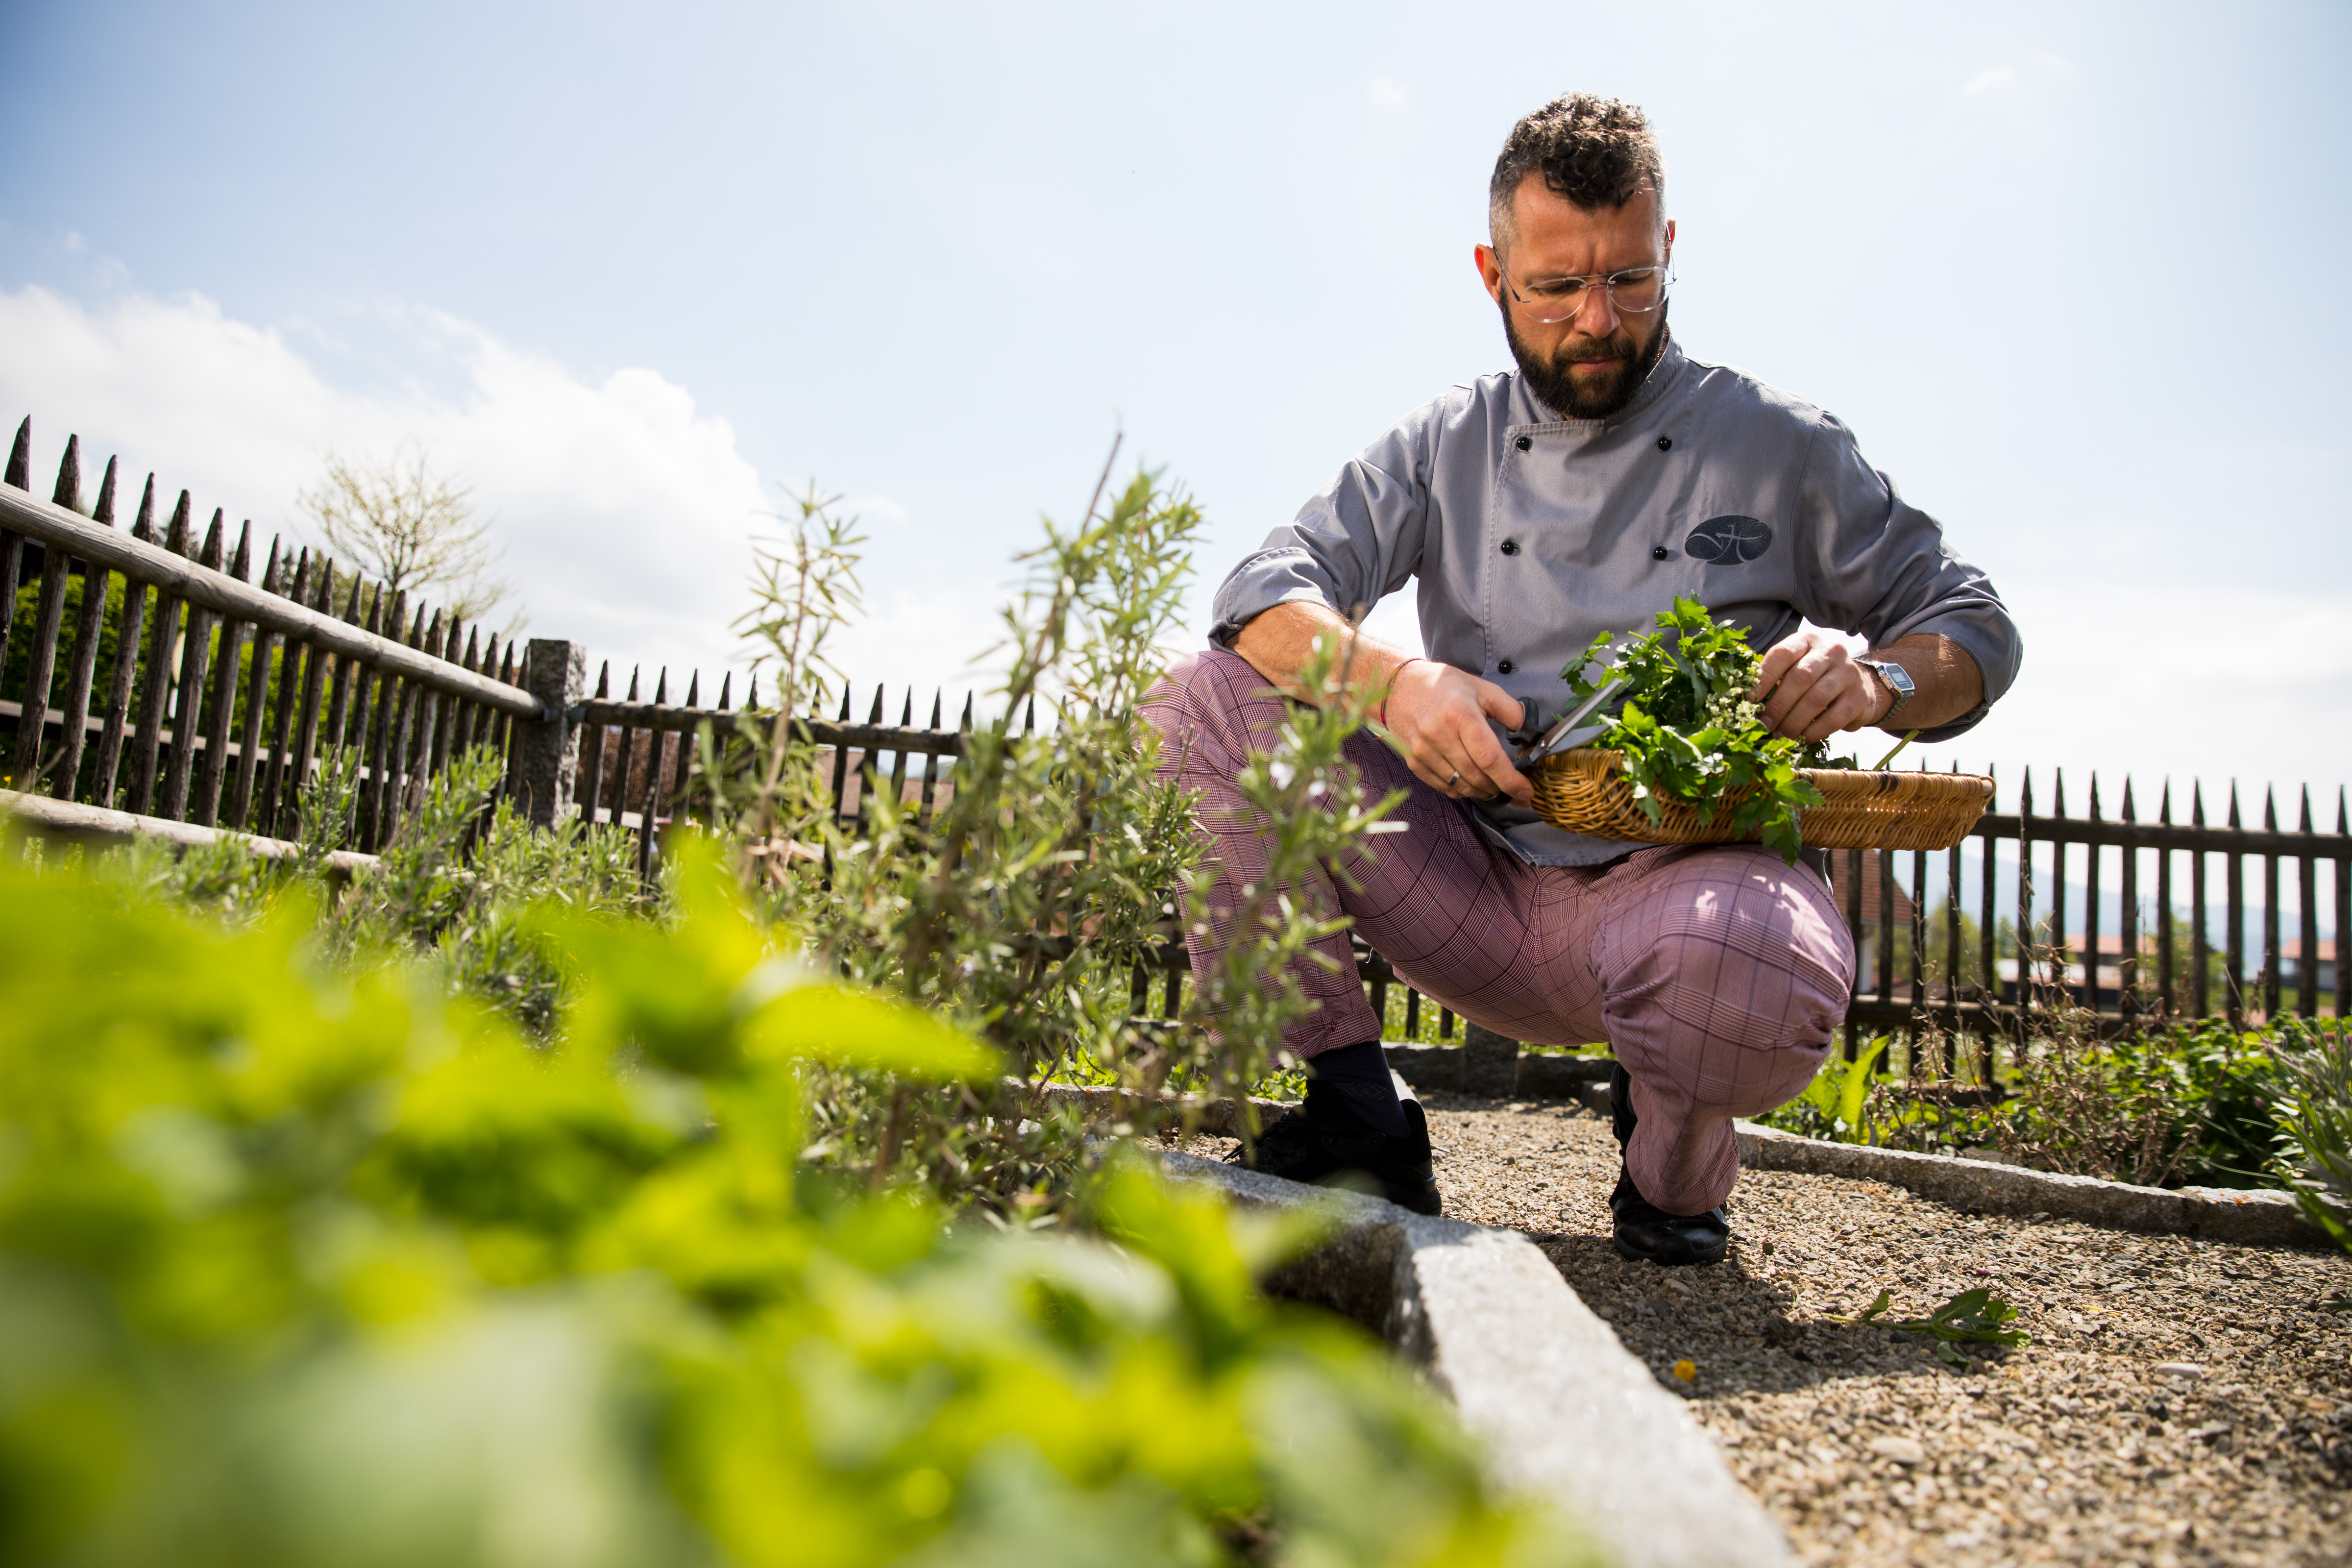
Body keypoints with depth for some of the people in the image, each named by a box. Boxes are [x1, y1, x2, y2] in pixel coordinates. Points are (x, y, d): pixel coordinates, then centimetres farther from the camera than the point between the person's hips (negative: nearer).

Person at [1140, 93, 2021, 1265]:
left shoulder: (1775, 443, 5)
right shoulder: (1445, 447, 10)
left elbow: (1975, 629, 10)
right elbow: (1270, 590, -2)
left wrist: (1873, 683, -15)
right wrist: (1394, 679, -23)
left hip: (1689, 868, -2)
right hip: (1480, 894, 3)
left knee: (1756, 977, -40)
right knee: (1206, 702, -14)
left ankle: (1671, 1160, 1)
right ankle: (1355, 1118, -7)